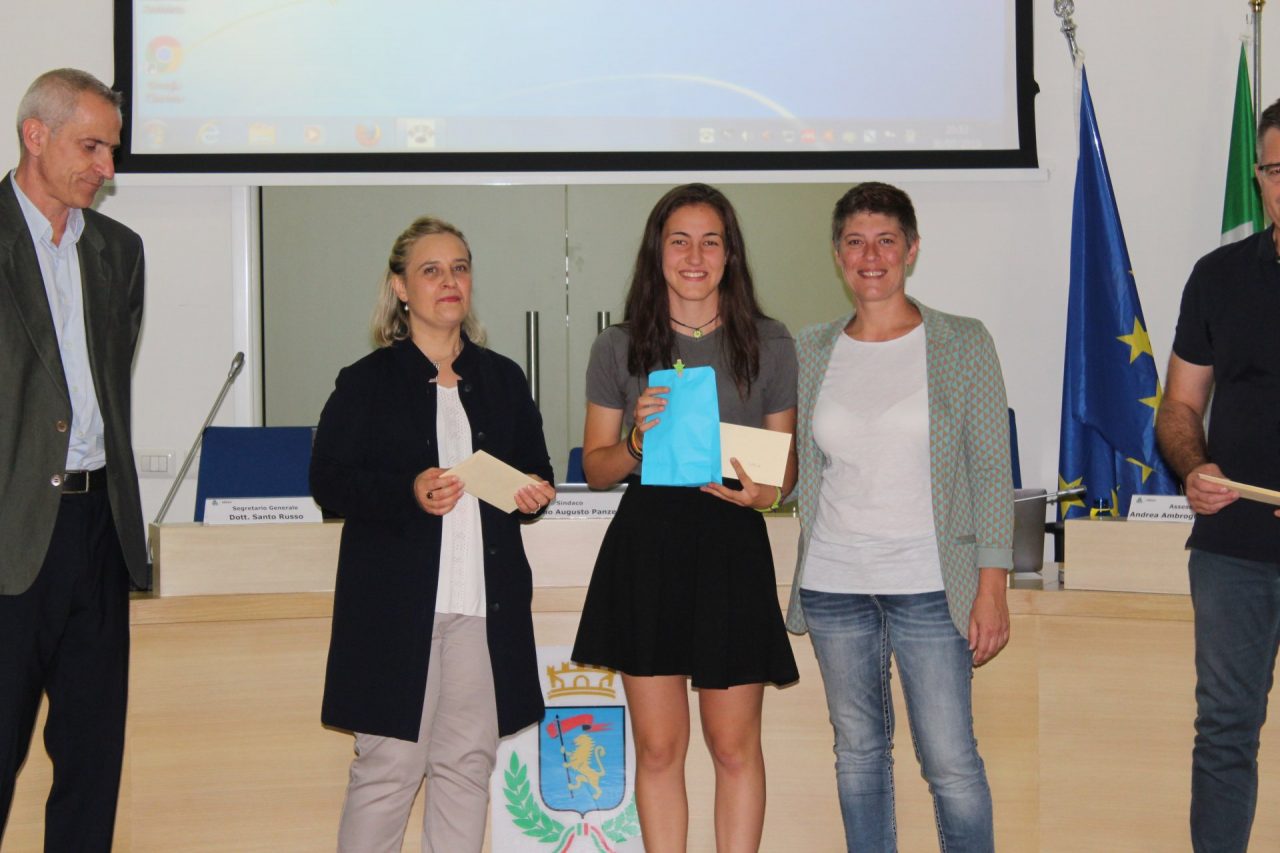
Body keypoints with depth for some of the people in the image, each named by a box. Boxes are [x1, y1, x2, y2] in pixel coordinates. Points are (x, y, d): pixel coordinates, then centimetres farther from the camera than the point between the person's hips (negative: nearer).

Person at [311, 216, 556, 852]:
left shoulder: (503, 379, 15)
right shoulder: (367, 382, 2)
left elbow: (533, 465, 23)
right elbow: (329, 482, -4)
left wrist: (535, 492, -1)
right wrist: (408, 492, -19)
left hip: (485, 600, 4)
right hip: (396, 602, -4)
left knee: (468, 761, 7)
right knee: (389, 764, -3)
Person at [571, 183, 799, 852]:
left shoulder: (769, 345, 5)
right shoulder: (619, 348, 6)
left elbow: (787, 462, 10)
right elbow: (594, 467, 8)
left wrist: (767, 490, -13)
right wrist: (637, 439, -13)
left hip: (732, 547, 0)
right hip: (645, 548, 1)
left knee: (734, 746, 5)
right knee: (657, 747, 6)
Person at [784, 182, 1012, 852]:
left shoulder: (962, 344, -1)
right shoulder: (809, 352, 7)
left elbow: (991, 470, -3)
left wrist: (992, 588, -8)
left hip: (928, 582, -3)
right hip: (832, 582, 3)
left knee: (951, 761, -2)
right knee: (858, 750, 12)